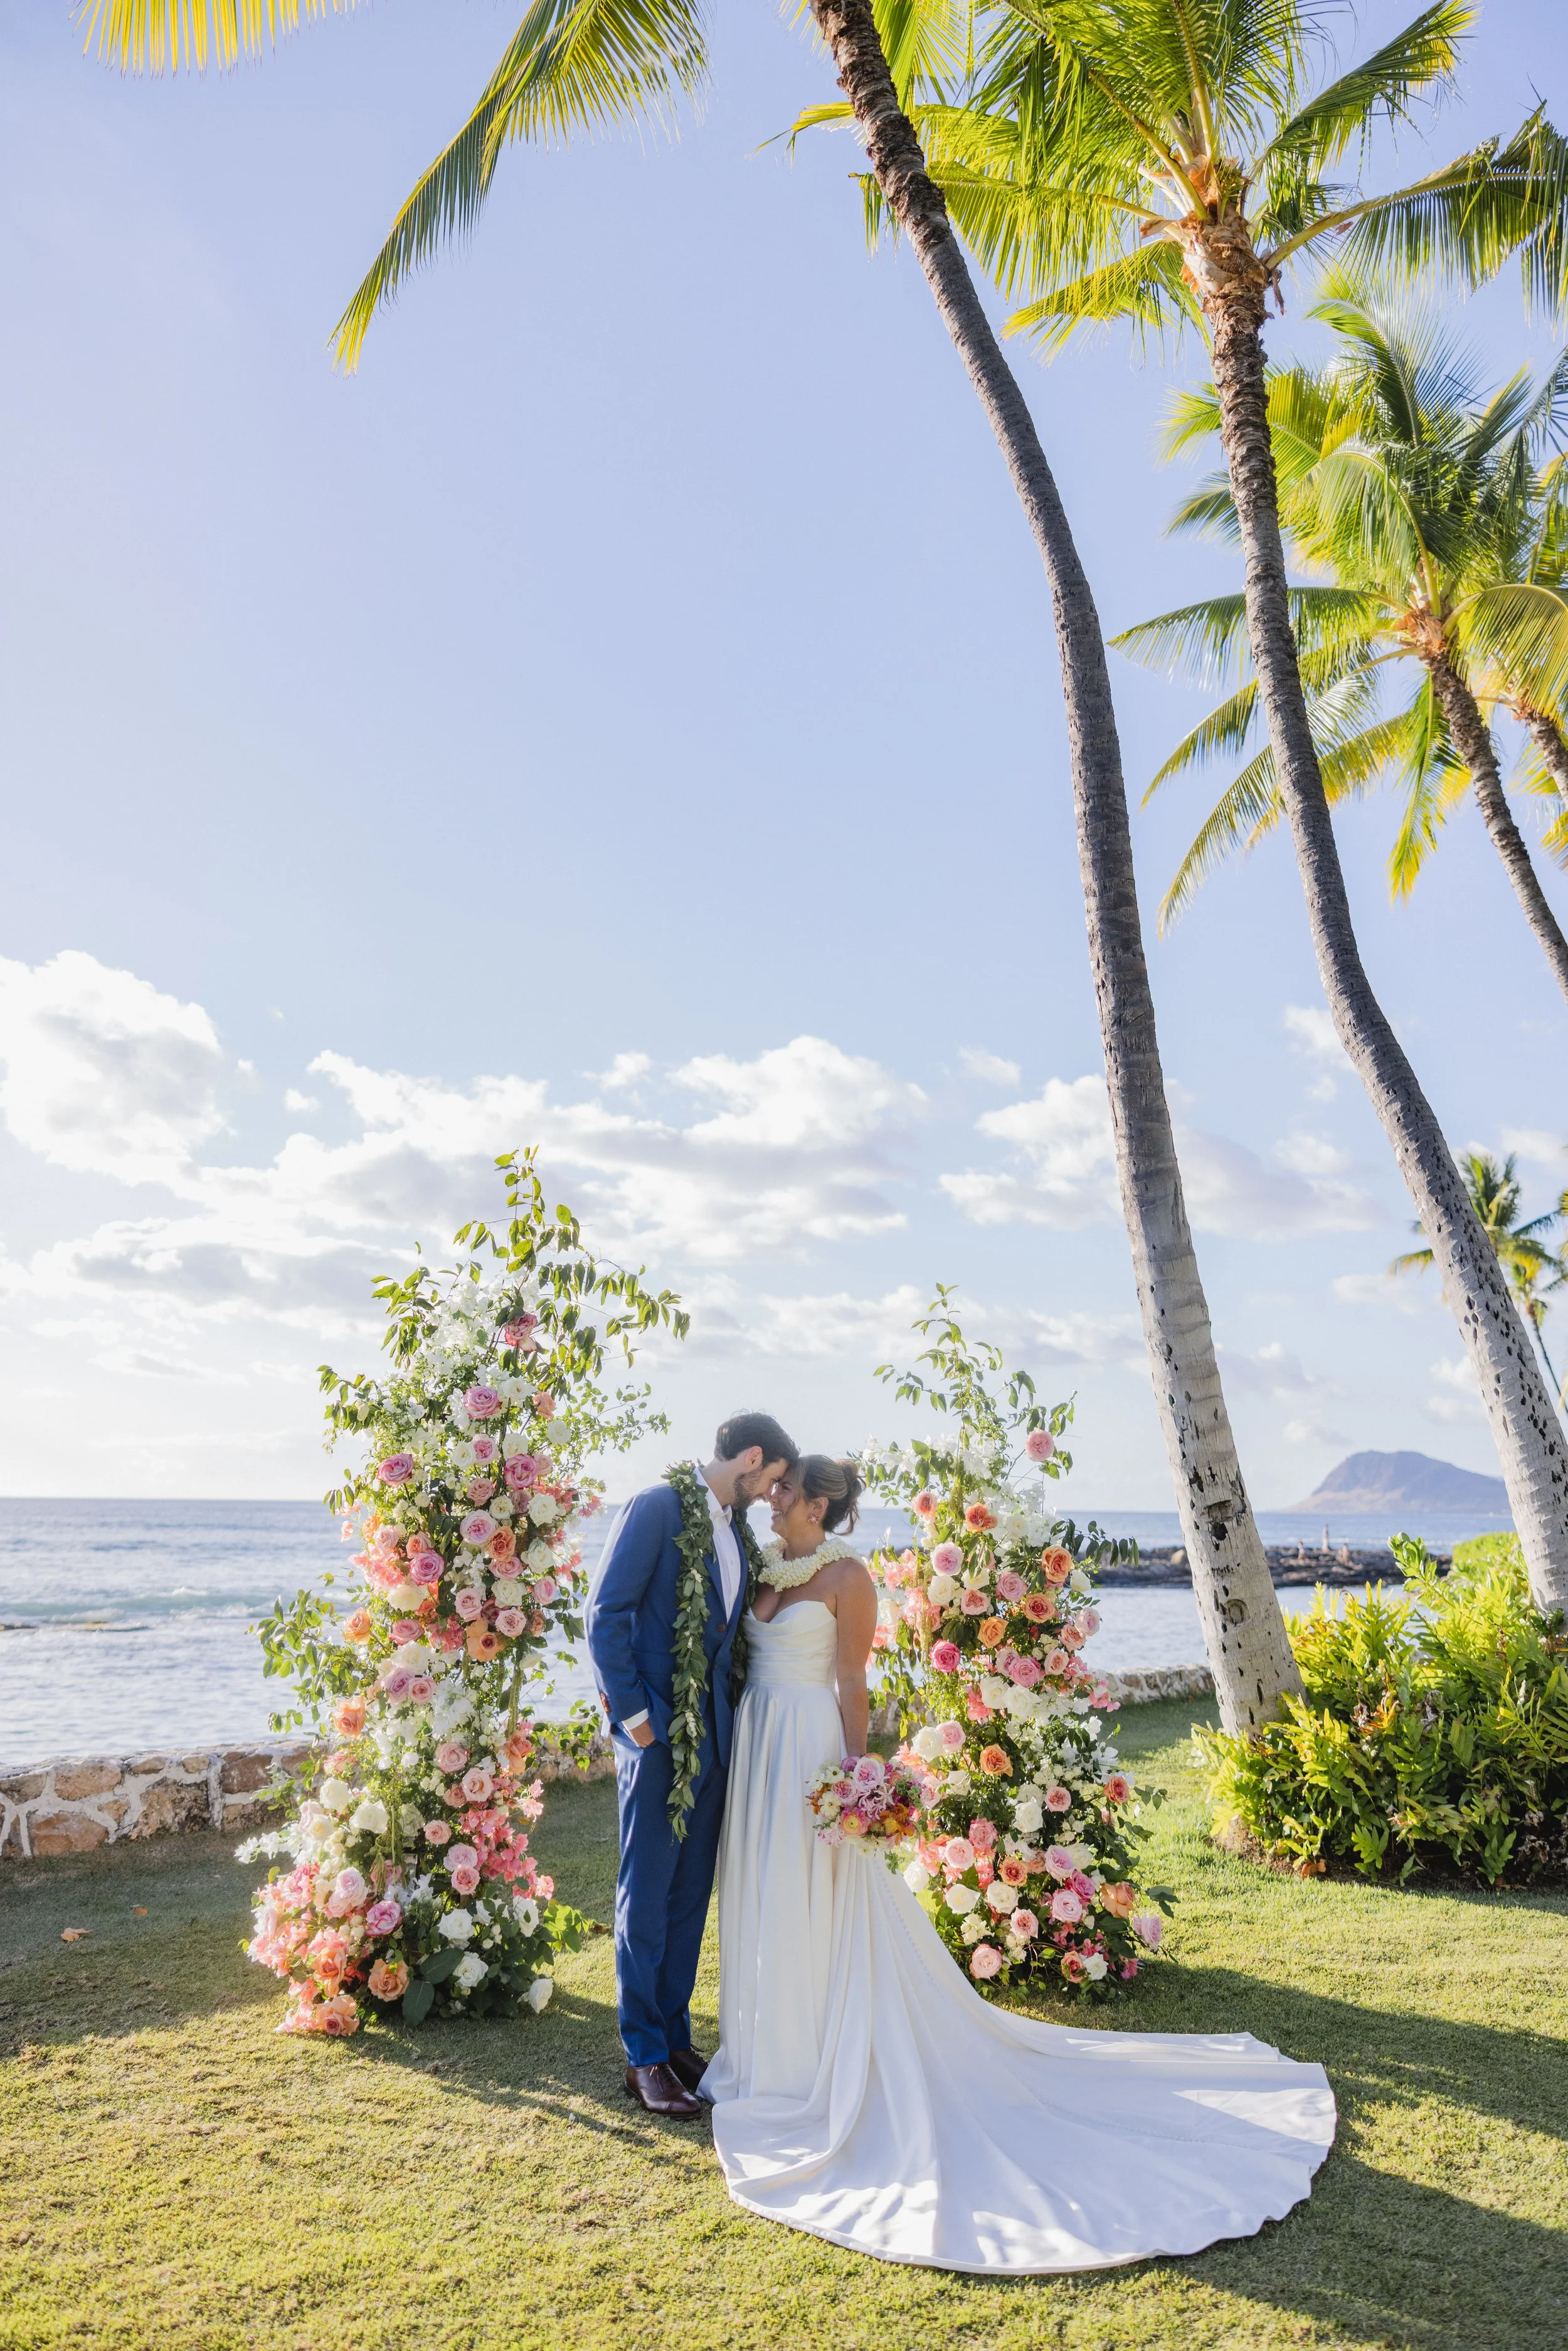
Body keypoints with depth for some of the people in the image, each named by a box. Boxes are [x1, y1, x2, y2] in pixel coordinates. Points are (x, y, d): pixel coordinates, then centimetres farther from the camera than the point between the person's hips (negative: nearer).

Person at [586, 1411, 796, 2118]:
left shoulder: (735, 1527, 12)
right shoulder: (658, 1508, -12)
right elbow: (606, 1614, -14)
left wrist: (734, 1717, 8)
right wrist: (629, 1710, -16)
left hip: (712, 1735, 8)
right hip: (659, 1734, -7)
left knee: (692, 1893, 15)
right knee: (646, 1895, 4)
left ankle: (676, 2038, 28)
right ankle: (645, 2058, 17)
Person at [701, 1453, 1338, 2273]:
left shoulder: (845, 1575, -13)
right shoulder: (768, 1569, 9)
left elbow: (851, 1682, -13)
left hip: (809, 1745, -8)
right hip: (756, 1742, 8)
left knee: (809, 1907, 2)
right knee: (759, 1898, 16)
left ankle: (812, 2067, 18)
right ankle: (770, 2052, 32)